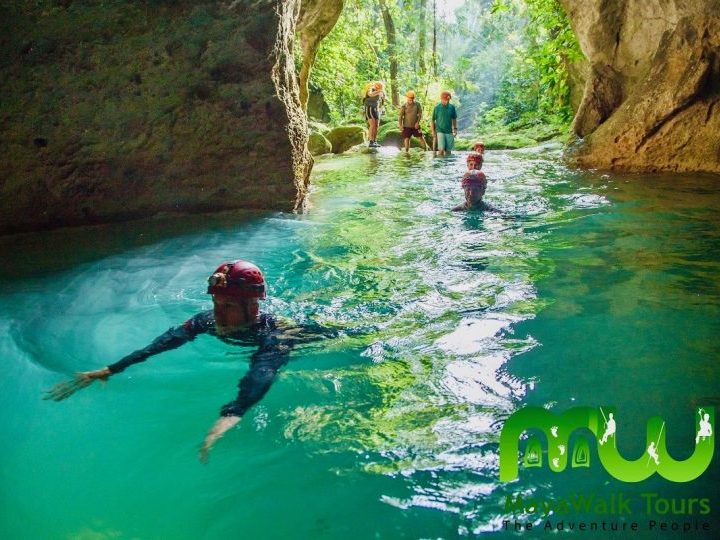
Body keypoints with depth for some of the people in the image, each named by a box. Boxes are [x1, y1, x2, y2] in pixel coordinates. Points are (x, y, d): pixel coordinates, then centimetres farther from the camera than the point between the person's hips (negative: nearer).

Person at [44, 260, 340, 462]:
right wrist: (110, 370, -48)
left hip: (318, 334, -4)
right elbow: (167, 340, -38)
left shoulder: (274, 336, -46)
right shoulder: (210, 320, -28)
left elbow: (262, 374, -65)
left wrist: (231, 415, -83)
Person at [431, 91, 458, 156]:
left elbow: (454, 119, 15)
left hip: (449, 132, 3)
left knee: (448, 150, 4)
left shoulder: (452, 107, 4)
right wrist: (433, 131, -3)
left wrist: (455, 129, 8)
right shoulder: (437, 108, -3)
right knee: (441, 149, -11)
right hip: (440, 131, -3)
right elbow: (432, 120, 1)